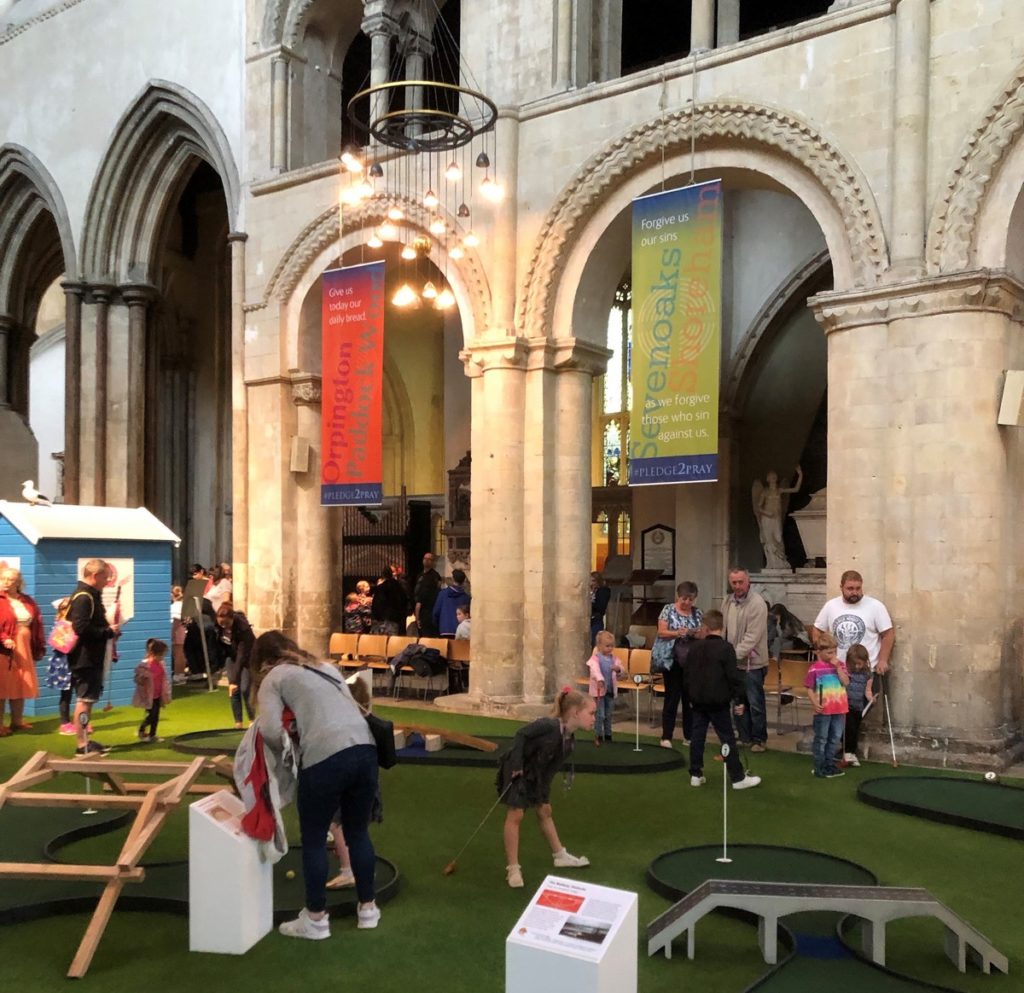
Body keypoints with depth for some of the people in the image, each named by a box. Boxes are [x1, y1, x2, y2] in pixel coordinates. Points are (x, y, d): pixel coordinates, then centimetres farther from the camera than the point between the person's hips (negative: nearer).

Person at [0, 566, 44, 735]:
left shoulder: (28, 601, 10)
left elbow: (37, 624, 13)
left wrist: (39, 647, 11)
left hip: (24, 649, 6)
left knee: (20, 685, 11)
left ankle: (17, 721, 21)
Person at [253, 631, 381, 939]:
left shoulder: (273, 678, 11)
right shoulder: (325, 666, 28)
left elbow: (270, 731, -4)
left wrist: (289, 753, 14)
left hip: (326, 756, -6)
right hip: (365, 748, 6)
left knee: (313, 839, 12)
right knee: (358, 832, 21)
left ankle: (316, 919, 21)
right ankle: (368, 908, 31)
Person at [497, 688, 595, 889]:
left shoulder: (569, 740, -6)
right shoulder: (548, 725, -32)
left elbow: (553, 766, 2)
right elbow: (521, 735, -27)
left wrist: (543, 787, -1)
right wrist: (516, 765, -24)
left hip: (536, 775, 8)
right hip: (516, 771, -8)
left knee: (545, 812, 17)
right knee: (515, 815, -6)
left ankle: (560, 856, 31)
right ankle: (513, 868, 1)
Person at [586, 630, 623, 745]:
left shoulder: (613, 657, 6)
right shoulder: (595, 658, -15)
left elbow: (620, 666, 8)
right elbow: (595, 669, -33)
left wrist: (618, 668, -18)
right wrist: (599, 679, -51)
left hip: (611, 689, 6)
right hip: (599, 689, -6)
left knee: (609, 714, 14)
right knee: (600, 714, -5)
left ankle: (608, 735, 25)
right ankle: (598, 736, 6)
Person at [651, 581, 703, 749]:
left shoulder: (697, 613, 9)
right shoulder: (668, 610, -2)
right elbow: (661, 632, -8)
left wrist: (698, 634, -14)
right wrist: (677, 633, -24)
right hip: (671, 659, -4)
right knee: (672, 697, -4)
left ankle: (689, 735, 15)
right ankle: (666, 737, 1)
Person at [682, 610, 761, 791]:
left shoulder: (694, 647, 4)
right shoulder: (726, 648, -12)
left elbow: (686, 674, 10)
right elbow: (734, 676, -14)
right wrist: (739, 700, -6)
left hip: (697, 700, 5)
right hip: (718, 701, -5)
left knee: (697, 736, 11)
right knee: (727, 738, 1)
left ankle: (695, 774, 14)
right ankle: (738, 777, 6)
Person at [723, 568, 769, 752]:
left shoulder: (757, 604, -16)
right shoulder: (728, 602, 7)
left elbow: (752, 637, -21)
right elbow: (723, 630, 11)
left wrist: (735, 655, -24)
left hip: (752, 662, -7)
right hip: (733, 662, 7)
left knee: (755, 703, 0)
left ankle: (759, 739, 14)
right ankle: (745, 737, 26)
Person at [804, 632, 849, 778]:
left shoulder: (839, 665, 5)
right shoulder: (814, 668, -8)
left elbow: (846, 682, -7)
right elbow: (809, 689, -7)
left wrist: (837, 667, -13)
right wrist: (814, 704, -18)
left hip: (839, 709, 5)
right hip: (823, 710, -5)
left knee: (836, 738, 13)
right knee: (821, 739, 4)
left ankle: (829, 763, 27)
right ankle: (819, 767, 11)